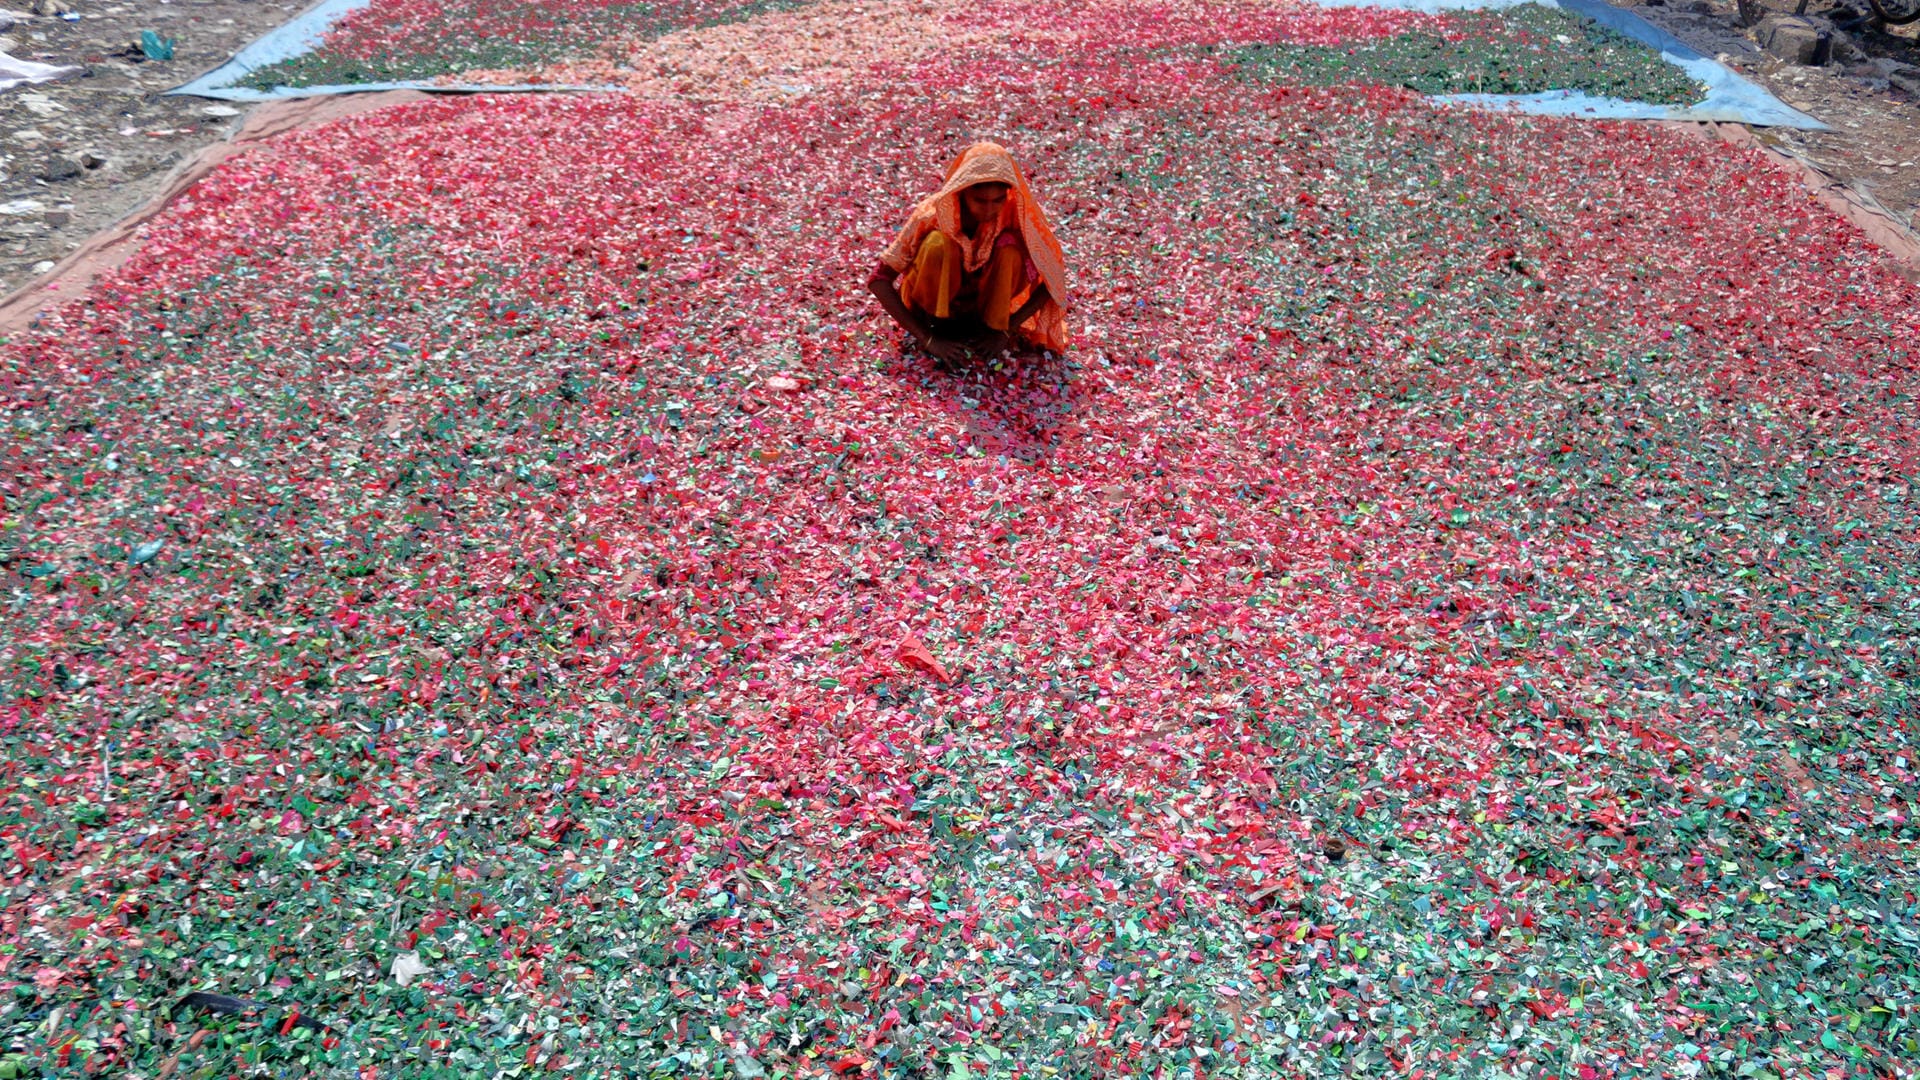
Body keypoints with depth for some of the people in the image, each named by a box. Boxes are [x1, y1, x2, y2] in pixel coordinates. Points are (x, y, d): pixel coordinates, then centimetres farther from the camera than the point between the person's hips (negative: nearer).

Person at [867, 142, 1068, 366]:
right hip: (934, 303, -1)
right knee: (938, 244, -33)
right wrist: (927, 338, -31)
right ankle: (935, 324, -12)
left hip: (985, 300, 2)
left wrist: (1006, 329, -23)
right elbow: (879, 280, -26)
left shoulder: (1015, 215, -22)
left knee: (1010, 247, -28)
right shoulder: (932, 215, -27)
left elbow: (1052, 277, -15)